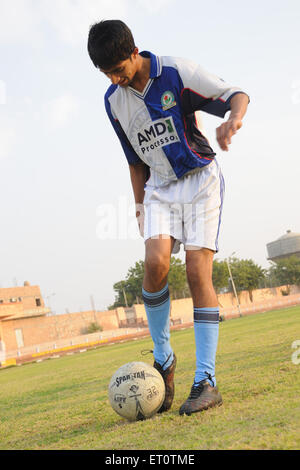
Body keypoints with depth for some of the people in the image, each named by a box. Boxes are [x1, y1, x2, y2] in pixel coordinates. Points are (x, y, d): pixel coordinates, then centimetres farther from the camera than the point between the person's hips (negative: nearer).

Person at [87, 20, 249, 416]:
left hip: (200, 179, -3)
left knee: (197, 273, -13)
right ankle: (163, 358, 0)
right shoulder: (114, 101, 6)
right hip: (159, 187, 4)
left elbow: (237, 95, -9)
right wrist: (140, 205, 12)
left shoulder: (177, 73, -9)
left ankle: (206, 382, -8)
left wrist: (233, 119, -32)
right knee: (155, 261, -21)